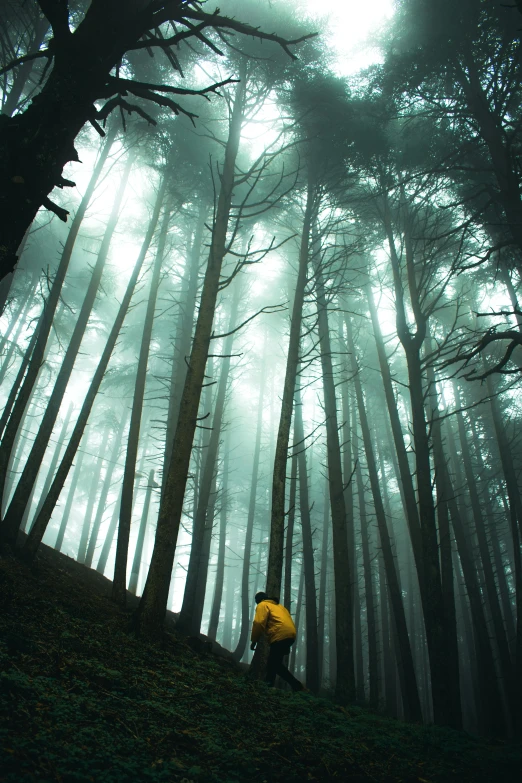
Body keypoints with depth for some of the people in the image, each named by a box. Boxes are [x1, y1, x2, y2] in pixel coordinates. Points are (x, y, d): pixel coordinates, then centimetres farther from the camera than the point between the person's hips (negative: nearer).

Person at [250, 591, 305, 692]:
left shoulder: (262, 605, 9)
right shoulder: (278, 606, 34)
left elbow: (259, 623, -5)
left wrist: (253, 641, 4)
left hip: (280, 636, -9)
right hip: (290, 634, 9)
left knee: (274, 664, -7)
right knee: (273, 662, 16)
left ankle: (297, 686, -13)